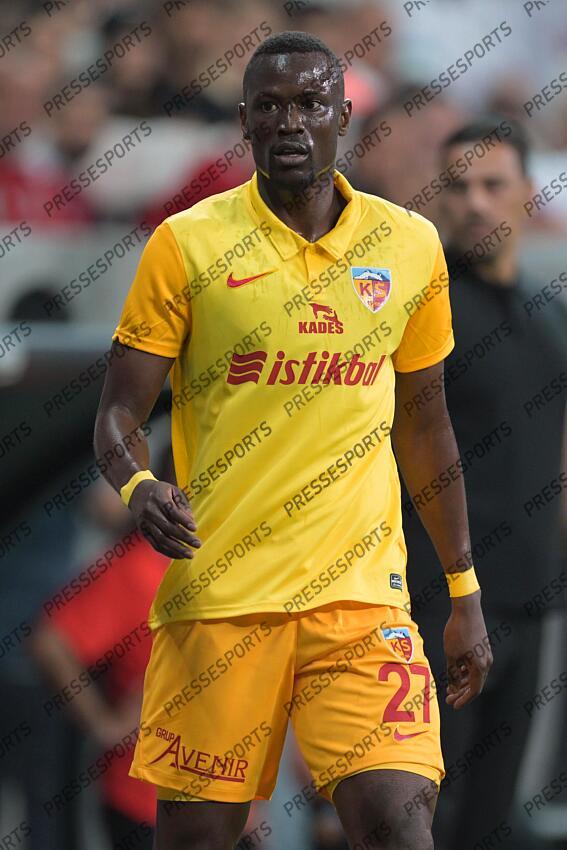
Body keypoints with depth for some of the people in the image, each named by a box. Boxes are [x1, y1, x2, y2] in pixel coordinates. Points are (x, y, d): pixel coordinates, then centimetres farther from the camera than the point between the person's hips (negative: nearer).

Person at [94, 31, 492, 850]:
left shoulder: (410, 245, 8)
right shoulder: (188, 244, 0)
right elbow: (119, 412, 1)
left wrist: (465, 592, 18)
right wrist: (138, 486, -22)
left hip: (363, 593, 1)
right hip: (218, 592, -1)